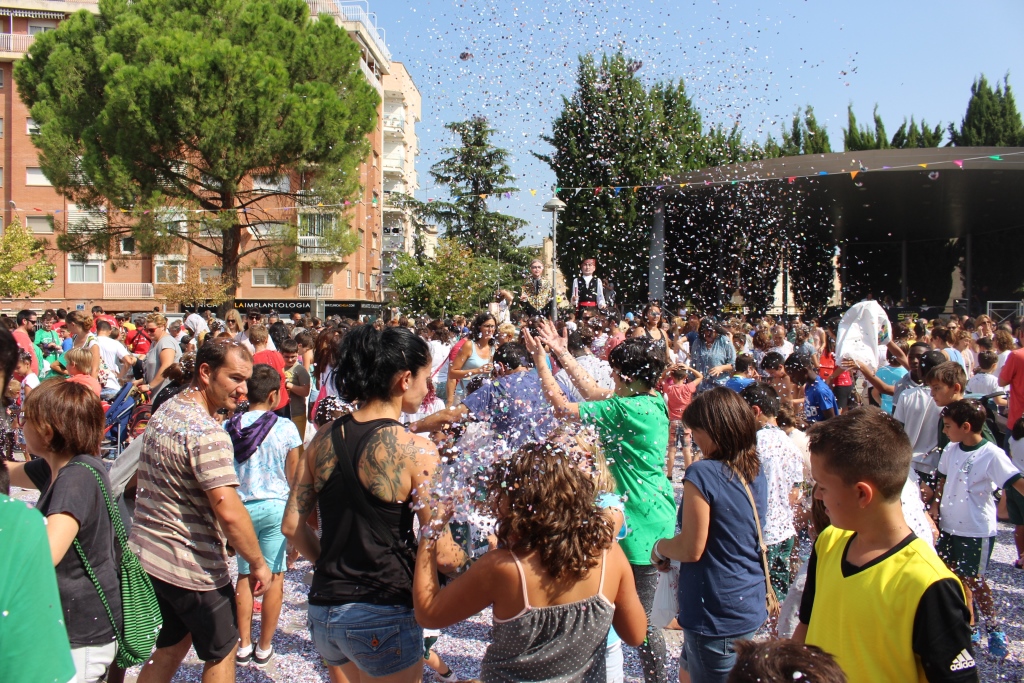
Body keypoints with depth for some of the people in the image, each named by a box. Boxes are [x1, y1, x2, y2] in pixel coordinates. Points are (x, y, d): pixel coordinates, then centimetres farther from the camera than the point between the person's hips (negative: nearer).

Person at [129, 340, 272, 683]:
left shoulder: (165, 412, 6)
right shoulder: (207, 432, -25)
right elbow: (228, 511, -30)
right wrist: (258, 563, -18)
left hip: (146, 555, 8)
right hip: (192, 568, -8)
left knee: (168, 648, 23)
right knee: (222, 652, 12)